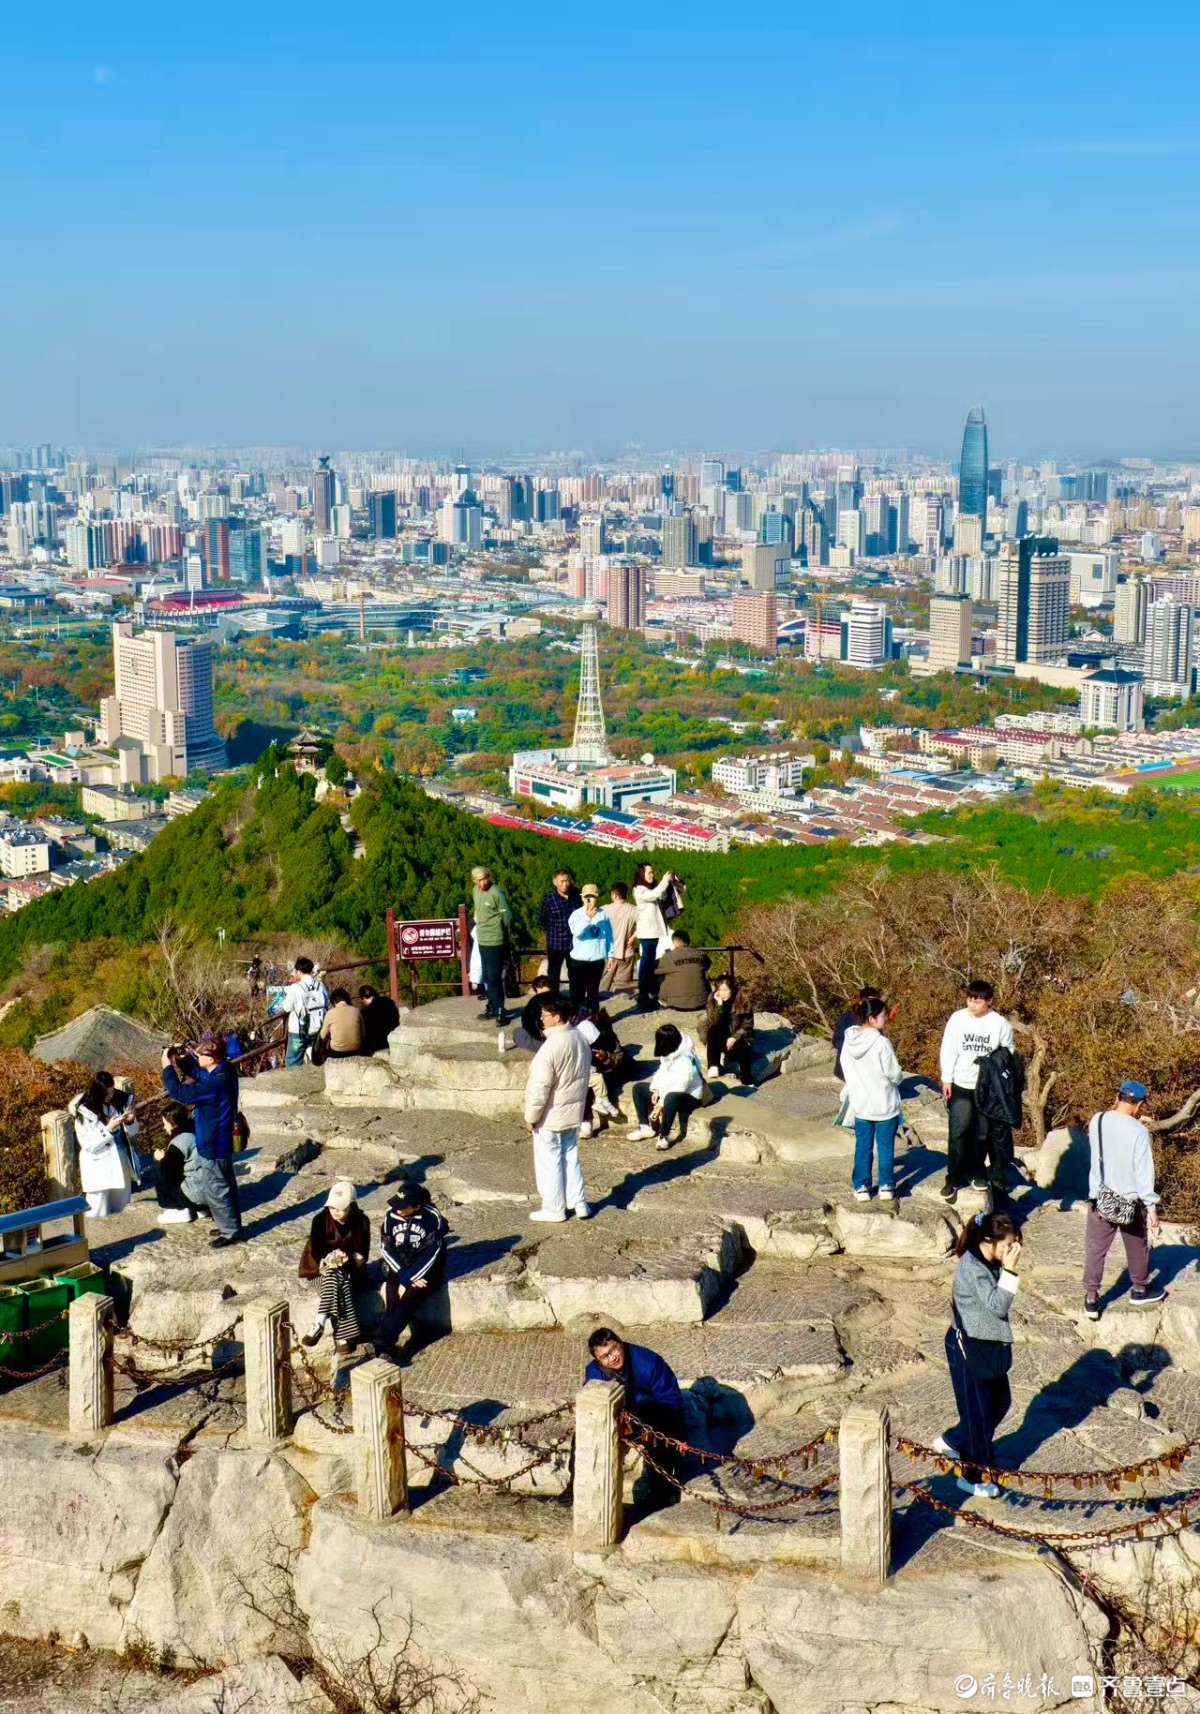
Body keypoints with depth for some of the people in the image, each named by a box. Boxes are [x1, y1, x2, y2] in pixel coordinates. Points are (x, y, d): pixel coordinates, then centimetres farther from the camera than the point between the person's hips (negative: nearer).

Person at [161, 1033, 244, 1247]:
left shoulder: (216, 1083, -33)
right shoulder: (224, 1071, -3)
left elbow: (181, 1093, -30)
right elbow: (198, 1073, 14)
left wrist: (167, 1066, -20)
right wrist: (183, 1060, -4)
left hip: (212, 1145, -10)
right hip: (221, 1141, 10)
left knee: (215, 1191, 6)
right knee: (225, 1185, 22)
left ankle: (231, 1232, 18)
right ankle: (231, 1226, 37)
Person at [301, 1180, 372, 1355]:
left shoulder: (361, 1222, -6)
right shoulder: (320, 1219, -8)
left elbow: (362, 1254, -6)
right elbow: (315, 1250, -9)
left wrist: (346, 1258, -27)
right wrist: (329, 1258, -30)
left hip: (351, 1269, 0)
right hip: (325, 1268, 0)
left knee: (334, 1277, -35)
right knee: (334, 1279, -34)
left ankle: (320, 1324, -39)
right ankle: (343, 1337, -42)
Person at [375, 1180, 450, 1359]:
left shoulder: (433, 1217, -18)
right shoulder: (391, 1215, -7)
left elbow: (431, 1255, -18)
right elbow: (386, 1249, -4)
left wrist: (407, 1280, -21)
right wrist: (405, 1276, -14)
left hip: (425, 1270, -3)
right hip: (398, 1268, 3)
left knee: (410, 1297, -28)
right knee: (392, 1302, -23)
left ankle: (381, 1342, -30)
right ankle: (386, 1348, -25)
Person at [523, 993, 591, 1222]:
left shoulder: (551, 1047, -26)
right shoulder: (580, 1039, 0)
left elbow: (540, 1087, -23)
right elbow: (585, 1072, 11)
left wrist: (531, 1116, -12)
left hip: (551, 1116, -8)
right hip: (573, 1111, 8)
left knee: (550, 1162, 7)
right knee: (570, 1156, 20)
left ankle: (554, 1209, 17)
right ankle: (579, 1203, 24)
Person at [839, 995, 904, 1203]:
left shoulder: (849, 1040, -5)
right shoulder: (881, 1043, -22)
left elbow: (845, 1069, 4)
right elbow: (895, 1075, -16)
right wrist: (899, 1077, 8)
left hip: (860, 1104, 4)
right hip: (885, 1105, -4)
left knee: (862, 1147, 15)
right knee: (886, 1147, 11)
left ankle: (861, 1187, 20)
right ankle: (886, 1186, 19)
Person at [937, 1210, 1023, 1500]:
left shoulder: (990, 1263, 3)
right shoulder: (972, 1268, -25)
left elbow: (995, 1306, 8)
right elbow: (997, 1306, -31)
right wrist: (1009, 1270, -33)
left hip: (988, 1346, 10)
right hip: (969, 1348, -10)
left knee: (999, 1402, 20)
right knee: (977, 1410, 3)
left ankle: (951, 1441, 39)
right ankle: (974, 1476, 20)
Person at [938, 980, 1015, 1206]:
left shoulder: (1000, 1023, -8)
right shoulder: (957, 1018, -7)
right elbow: (948, 1050, -1)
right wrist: (946, 1079, -3)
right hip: (961, 1085, 0)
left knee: (982, 1133, 11)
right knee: (958, 1133, -2)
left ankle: (976, 1172, 28)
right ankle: (954, 1178, 5)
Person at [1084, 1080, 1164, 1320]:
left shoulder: (1097, 1121, -7)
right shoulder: (1138, 1131, -19)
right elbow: (1144, 1172, -17)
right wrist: (1151, 1206, -10)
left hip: (1100, 1199, 3)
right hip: (1130, 1201, -2)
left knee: (1095, 1248, 11)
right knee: (1137, 1247, 20)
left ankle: (1091, 1299, 11)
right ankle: (1139, 1289, 38)